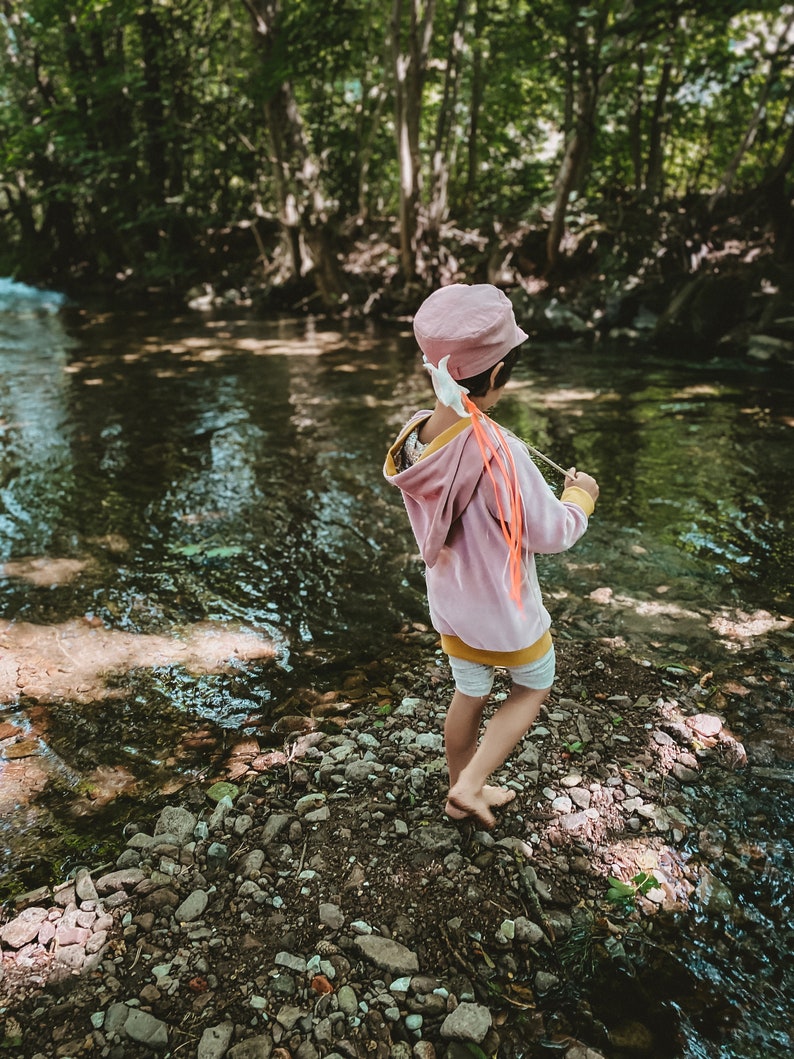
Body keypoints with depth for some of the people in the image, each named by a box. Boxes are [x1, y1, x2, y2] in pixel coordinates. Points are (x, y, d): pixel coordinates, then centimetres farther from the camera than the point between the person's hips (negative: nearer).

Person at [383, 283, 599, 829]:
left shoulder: (414, 437, -13)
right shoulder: (499, 452, -35)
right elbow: (549, 535, -22)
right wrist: (579, 496, -2)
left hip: (448, 604, 6)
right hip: (505, 614, -5)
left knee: (469, 694, 26)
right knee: (534, 688, 24)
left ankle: (462, 790, 47)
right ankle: (470, 784, 18)